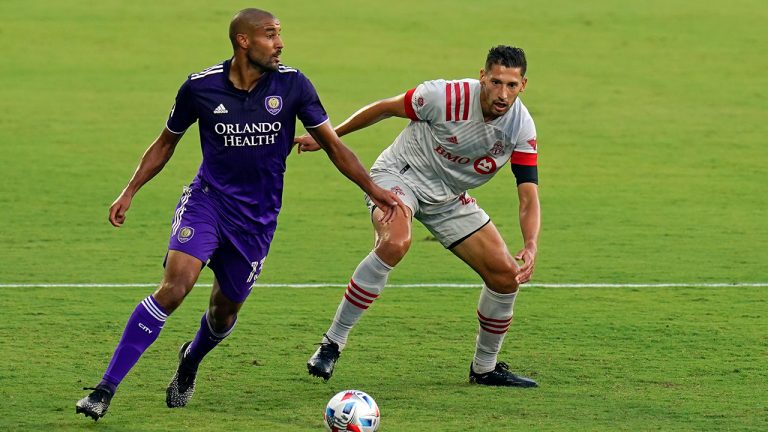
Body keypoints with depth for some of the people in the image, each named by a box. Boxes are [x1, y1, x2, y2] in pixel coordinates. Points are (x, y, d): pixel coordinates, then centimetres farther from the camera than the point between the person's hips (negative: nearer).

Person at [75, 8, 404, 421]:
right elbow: (166, 142, 9)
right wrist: (129, 191, 2)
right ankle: (105, 390, -21)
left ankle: (190, 363, 45)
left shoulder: (291, 85, -7)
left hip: (257, 217, 2)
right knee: (175, 284, -22)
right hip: (206, 199, -2)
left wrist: (373, 190, 1)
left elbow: (332, 143, 4)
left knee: (225, 309, 8)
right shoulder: (200, 87, -7)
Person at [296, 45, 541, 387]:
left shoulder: (521, 127, -14)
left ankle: (484, 368, 19)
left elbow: (529, 197, -14)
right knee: (395, 242, -37)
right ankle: (331, 343, -27)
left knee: (506, 276, -4)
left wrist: (531, 247, -33)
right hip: (400, 175, -5)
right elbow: (385, 108, -9)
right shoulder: (446, 97, -26)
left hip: (449, 199, 5)